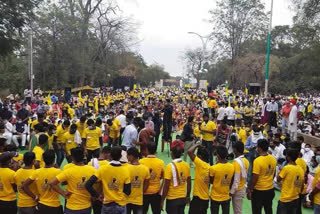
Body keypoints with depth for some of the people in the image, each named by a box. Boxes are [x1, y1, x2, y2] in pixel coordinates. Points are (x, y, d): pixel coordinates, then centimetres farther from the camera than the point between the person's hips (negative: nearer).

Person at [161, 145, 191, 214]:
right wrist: (188, 196, 20)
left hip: (172, 199, -5)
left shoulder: (170, 166, -18)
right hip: (183, 198, 5)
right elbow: (189, 183, 7)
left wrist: (162, 200, -7)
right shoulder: (186, 165, -2)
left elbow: (166, 186, -16)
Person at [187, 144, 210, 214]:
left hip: (198, 197, -8)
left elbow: (189, 151, -27)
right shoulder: (209, 167, 5)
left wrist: (197, 145, -10)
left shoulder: (200, 164, -18)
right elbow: (209, 182, 13)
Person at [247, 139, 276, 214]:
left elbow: (254, 178, -19)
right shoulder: (273, 159, -2)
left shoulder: (257, 161, -22)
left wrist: (249, 190, -9)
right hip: (270, 189, 6)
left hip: (259, 191, -6)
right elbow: (273, 174, 11)